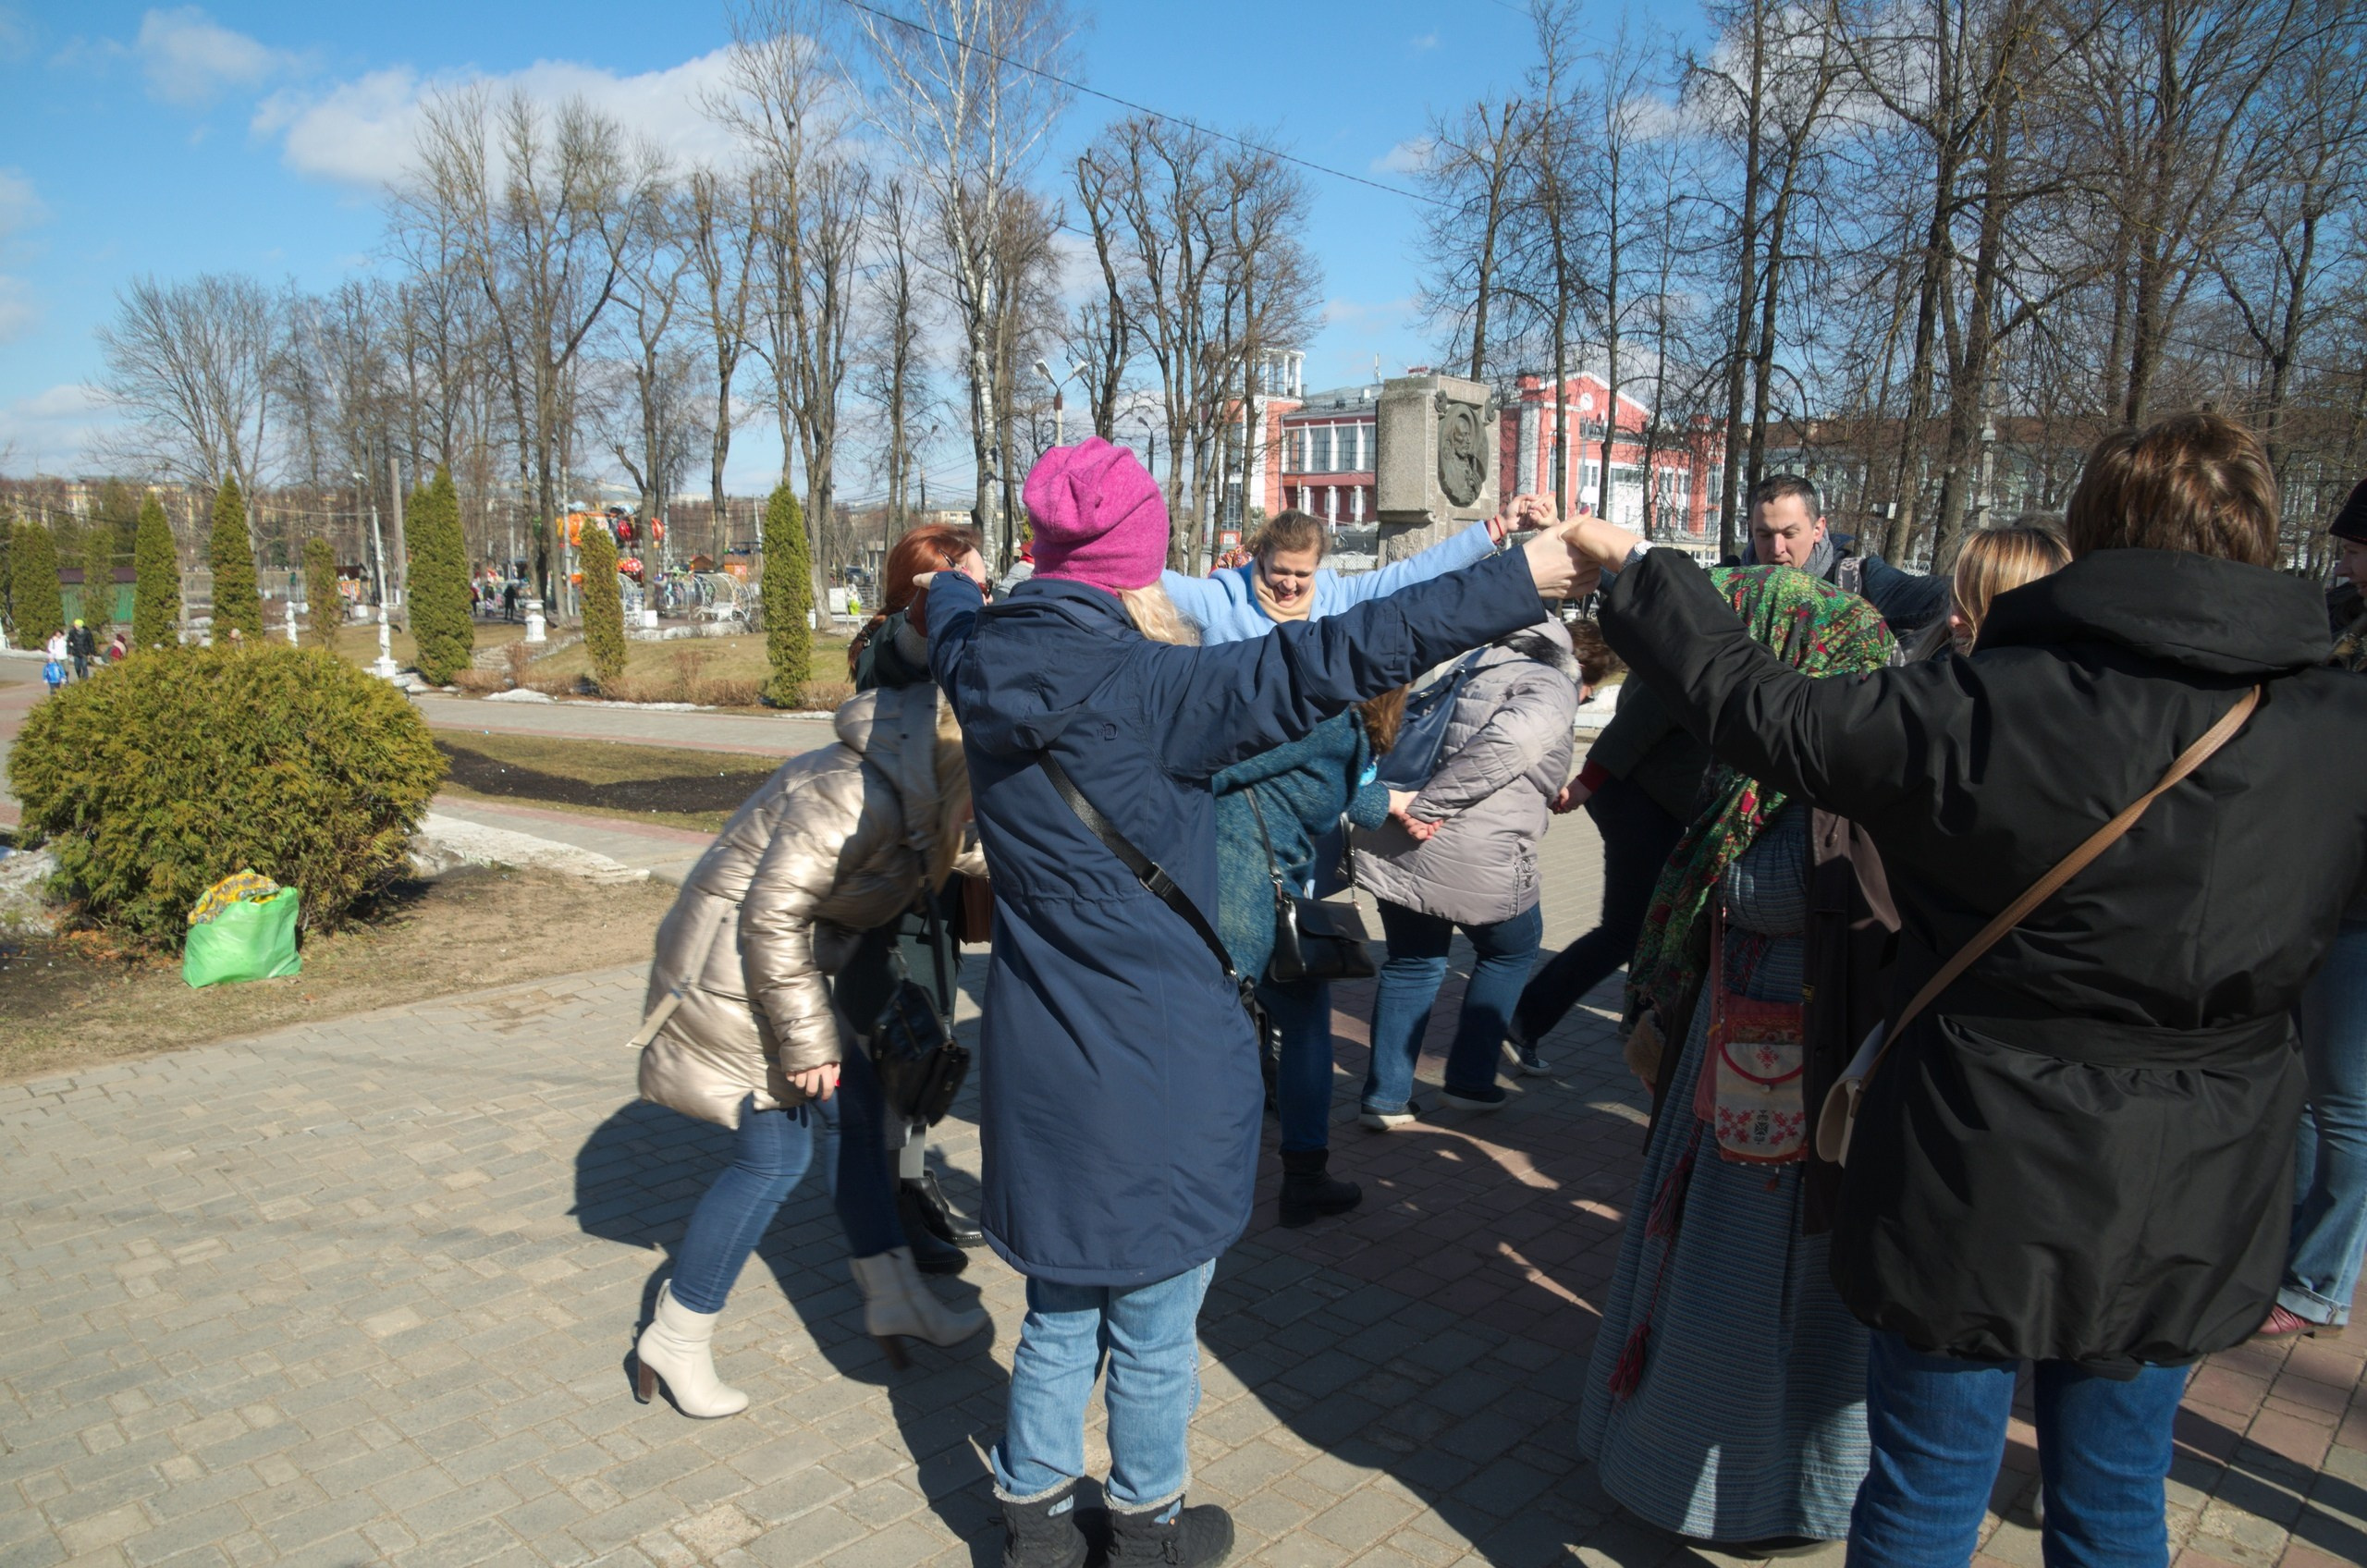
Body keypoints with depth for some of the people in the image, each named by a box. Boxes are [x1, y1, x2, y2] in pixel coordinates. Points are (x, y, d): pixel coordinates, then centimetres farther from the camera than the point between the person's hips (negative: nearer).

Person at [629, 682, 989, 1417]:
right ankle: (675, 1342, 16)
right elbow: (772, 917, -26)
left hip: (773, 961, 10)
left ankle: (894, 1300, 25)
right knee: (774, 1158, -2)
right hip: (731, 971, -10)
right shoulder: (859, 797, -29)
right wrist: (807, 1039, -20)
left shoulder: (914, 784, 1)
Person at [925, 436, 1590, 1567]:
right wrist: (1526, 576, -26)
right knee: (1154, 1327, 16)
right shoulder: (1145, 688, -22)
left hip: (1040, 1063, 6)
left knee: (1061, 1307, 24)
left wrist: (950, 582, 46)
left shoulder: (986, 665, -3)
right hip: (1159, 1069, -6)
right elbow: (1327, 663, -28)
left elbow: (948, 612, 21)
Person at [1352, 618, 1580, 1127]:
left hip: (1390, 848, 5)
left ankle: (1386, 1096, 22)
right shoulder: (1551, 685, -2)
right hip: (1476, 865, -5)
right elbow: (1509, 740, -22)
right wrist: (1429, 806, -19)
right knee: (1511, 951, 23)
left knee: (1412, 963, 23)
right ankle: (1469, 1081, 28)